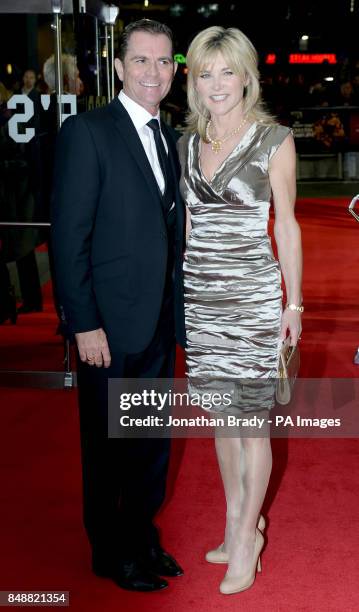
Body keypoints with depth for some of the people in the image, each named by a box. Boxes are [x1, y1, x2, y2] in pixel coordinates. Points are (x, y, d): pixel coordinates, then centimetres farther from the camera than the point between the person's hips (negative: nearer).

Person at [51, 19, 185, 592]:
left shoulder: (169, 138, 11)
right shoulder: (88, 131, -10)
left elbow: (172, 231, 12)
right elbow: (69, 236, -15)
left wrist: (179, 307, 6)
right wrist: (85, 324, -18)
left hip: (161, 323, 7)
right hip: (111, 324, -7)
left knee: (154, 440, 17)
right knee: (108, 446, 10)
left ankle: (143, 538, 36)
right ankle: (111, 553, 27)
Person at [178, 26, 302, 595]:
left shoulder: (274, 140, -4)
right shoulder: (187, 144, 9)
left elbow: (287, 224, -1)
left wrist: (294, 302, -2)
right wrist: (175, 290, 14)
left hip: (252, 294, -5)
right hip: (200, 294, 5)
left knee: (249, 417, 0)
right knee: (221, 414, 13)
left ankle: (247, 537, 14)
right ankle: (237, 517, 28)